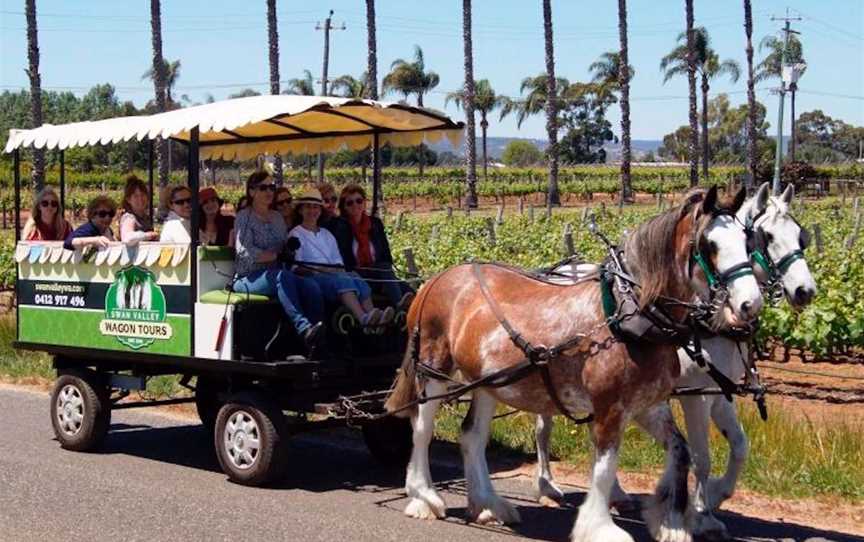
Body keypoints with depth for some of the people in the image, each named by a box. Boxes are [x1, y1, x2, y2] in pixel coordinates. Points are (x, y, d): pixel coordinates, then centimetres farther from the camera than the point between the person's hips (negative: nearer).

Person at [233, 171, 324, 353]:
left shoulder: (277, 218, 22)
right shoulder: (244, 217, 3)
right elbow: (245, 253, -10)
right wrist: (276, 255, -7)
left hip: (275, 276, 5)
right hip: (248, 279, -5)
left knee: (312, 288, -25)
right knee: (282, 275, -38)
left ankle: (318, 347, -34)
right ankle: (304, 329, -52)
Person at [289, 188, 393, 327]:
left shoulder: (327, 235, 28)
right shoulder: (296, 234, 10)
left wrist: (339, 270, -3)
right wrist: (320, 270, -14)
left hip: (333, 274, 6)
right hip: (311, 278, -6)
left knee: (359, 281, -27)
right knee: (344, 280, -36)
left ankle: (371, 314, -51)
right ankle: (363, 317, -57)